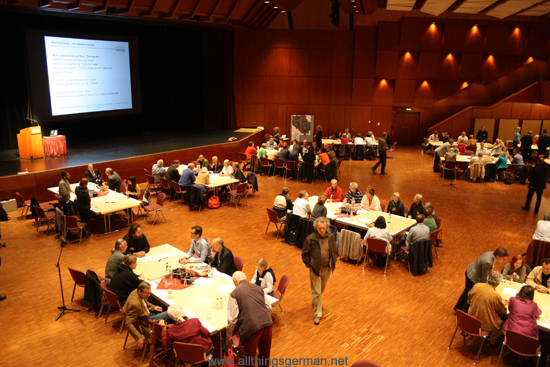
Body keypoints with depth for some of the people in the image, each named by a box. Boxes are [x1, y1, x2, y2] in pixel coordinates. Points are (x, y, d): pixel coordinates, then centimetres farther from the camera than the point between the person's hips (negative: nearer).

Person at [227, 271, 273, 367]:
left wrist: (229, 335, 11)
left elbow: (232, 318, -3)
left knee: (249, 358, 14)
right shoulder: (258, 288, 16)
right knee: (265, 355, 24)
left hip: (251, 328, -5)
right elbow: (269, 307, 16)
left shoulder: (234, 293, 1)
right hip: (267, 324, 5)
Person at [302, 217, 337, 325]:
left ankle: (317, 302, 52)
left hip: (327, 268, 4)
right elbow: (305, 254, -7)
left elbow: (335, 251, 10)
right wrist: (309, 265, -10)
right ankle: (318, 314, 13)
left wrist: (333, 263, 3)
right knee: (316, 291, 1)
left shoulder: (331, 237, -5)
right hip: (315, 268, -4)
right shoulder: (310, 239, -17)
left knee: (322, 289, 24)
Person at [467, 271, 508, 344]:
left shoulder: (477, 286, -13)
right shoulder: (496, 295, -27)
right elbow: (503, 312, -9)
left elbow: (469, 296, 8)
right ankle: (491, 341, 26)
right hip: (487, 325, -6)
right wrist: (503, 304, 11)